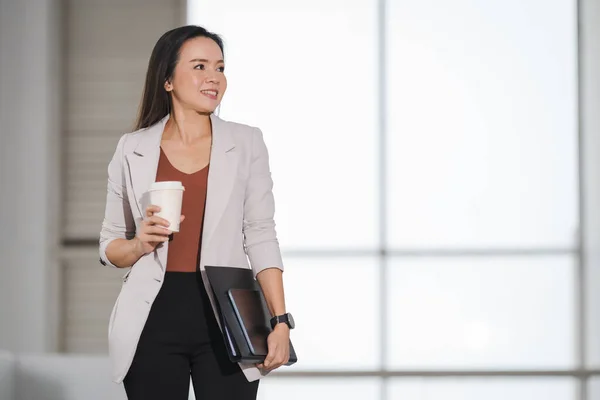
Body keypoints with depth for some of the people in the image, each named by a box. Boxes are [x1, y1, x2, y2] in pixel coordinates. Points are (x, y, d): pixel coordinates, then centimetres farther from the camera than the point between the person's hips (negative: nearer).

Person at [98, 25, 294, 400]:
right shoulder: (133, 149, 5)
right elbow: (110, 245, 12)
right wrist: (139, 245, -11)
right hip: (154, 320, 1)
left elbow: (260, 238, 2)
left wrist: (281, 321, -6)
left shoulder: (246, 144, 4)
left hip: (225, 319, -1)